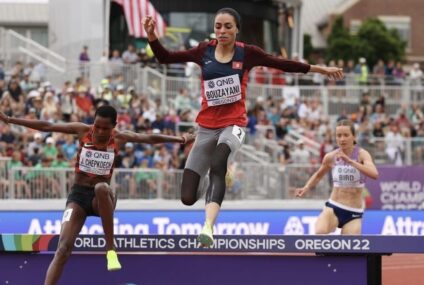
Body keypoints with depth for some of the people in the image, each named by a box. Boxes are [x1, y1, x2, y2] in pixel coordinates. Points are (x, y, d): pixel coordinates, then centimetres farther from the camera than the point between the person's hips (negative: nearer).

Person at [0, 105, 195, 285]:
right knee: (64, 248, -17)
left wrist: (180, 140, -6)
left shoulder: (120, 138, -2)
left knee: (102, 188, -39)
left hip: (101, 197, 0)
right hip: (78, 195, 0)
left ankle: (110, 249, -29)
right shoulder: (82, 131, -4)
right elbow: (46, 126, -3)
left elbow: (151, 139, 1)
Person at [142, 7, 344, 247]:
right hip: (207, 127, 3)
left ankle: (208, 227, -51)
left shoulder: (247, 53, -1)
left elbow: (284, 65, 6)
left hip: (234, 125, -3)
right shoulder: (204, 51, 3)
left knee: (217, 165, -37)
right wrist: (152, 36, -11)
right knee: (188, 198, -4)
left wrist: (321, 69, 8)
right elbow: (165, 58, 5)